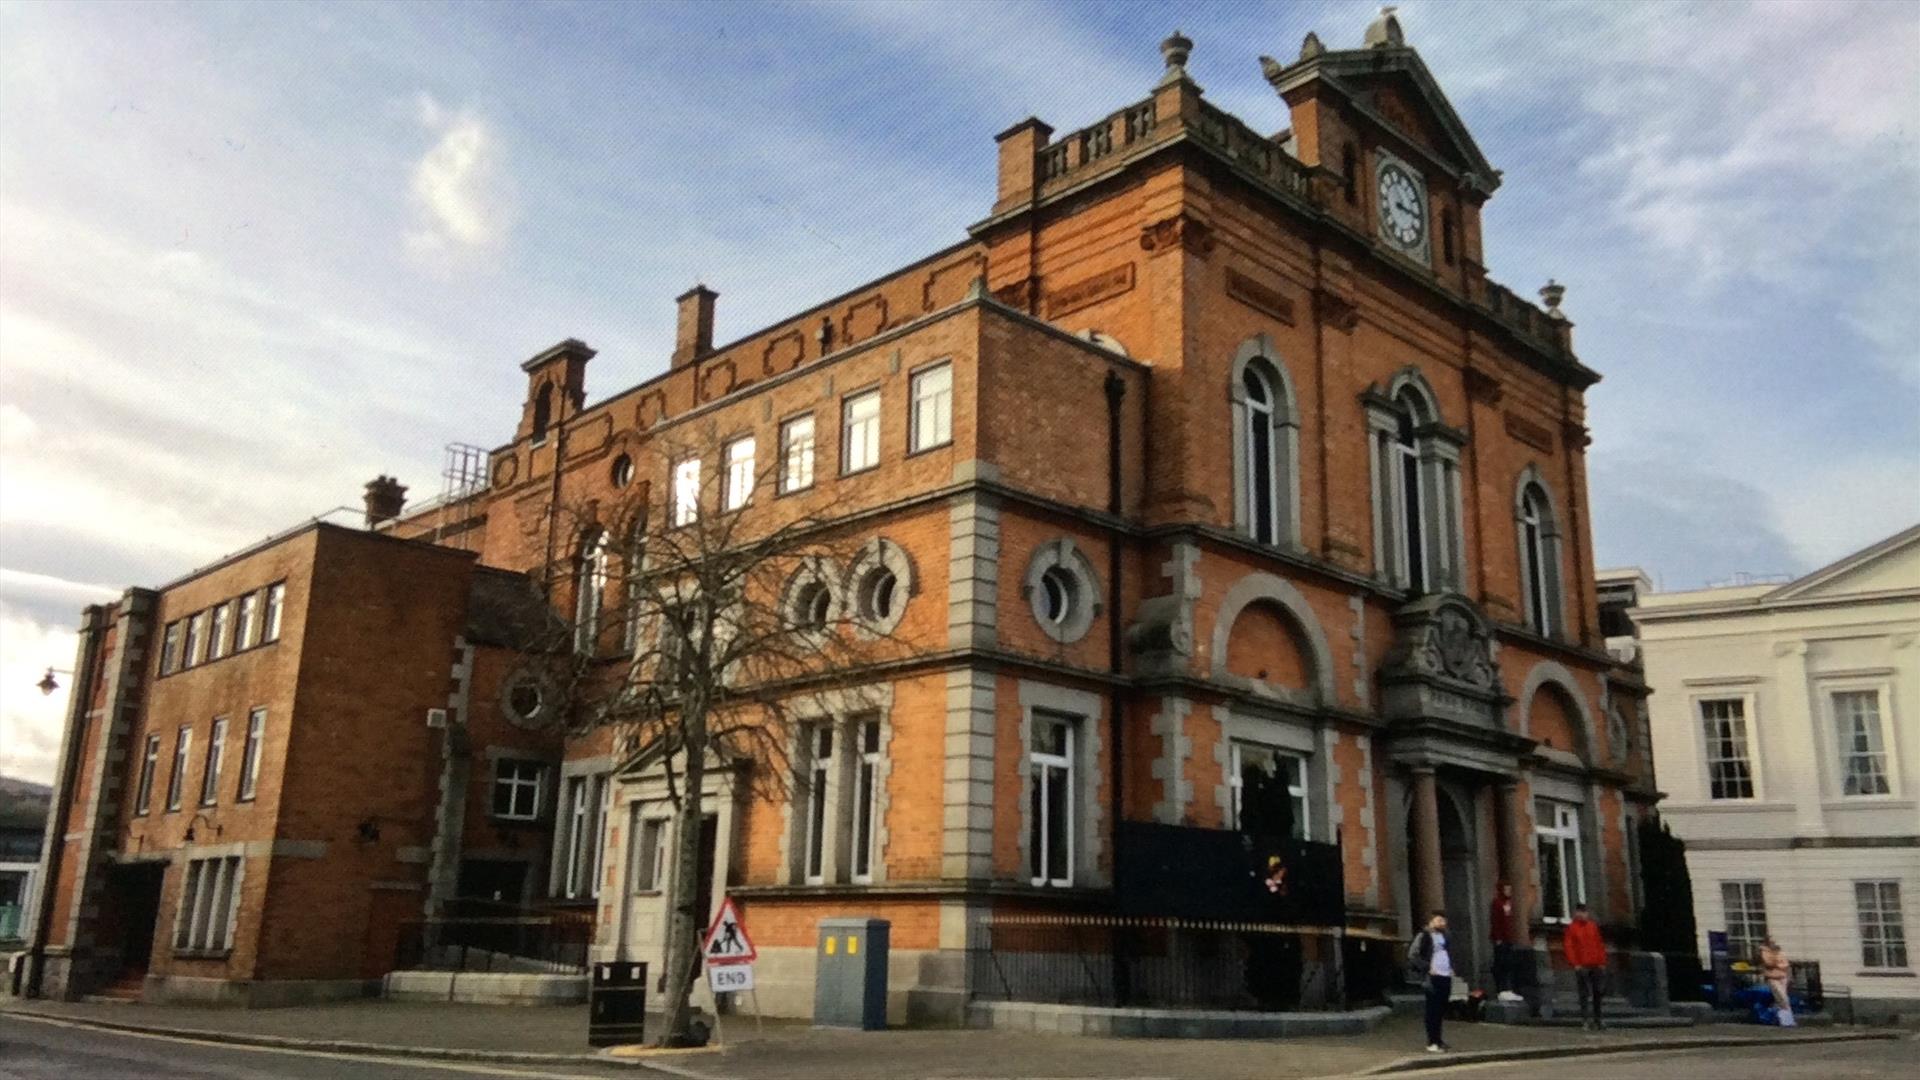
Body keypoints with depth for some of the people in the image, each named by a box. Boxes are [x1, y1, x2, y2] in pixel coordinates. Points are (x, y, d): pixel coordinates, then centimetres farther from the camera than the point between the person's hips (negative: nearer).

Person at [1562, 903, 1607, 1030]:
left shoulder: (1593, 926, 12)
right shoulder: (1571, 928, 1)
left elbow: (1600, 945, 15)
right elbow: (1568, 947, -3)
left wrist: (1602, 962, 7)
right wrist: (1575, 964, -11)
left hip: (1596, 966, 4)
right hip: (1582, 967, -4)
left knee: (1597, 993, 7)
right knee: (1586, 994, -9)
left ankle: (1597, 1019, 18)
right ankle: (1590, 1019, -11)